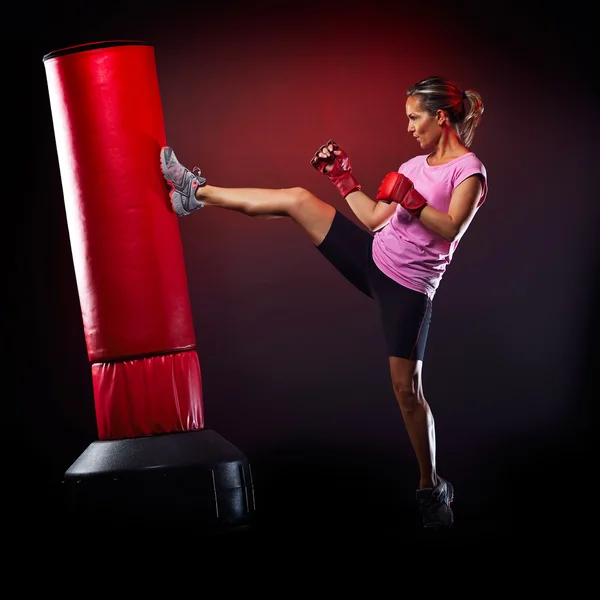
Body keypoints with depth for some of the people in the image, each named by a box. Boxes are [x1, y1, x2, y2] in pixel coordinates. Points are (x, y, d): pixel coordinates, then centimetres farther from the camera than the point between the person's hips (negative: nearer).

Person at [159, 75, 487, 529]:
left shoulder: (468, 169, -9)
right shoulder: (418, 164, 13)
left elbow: (451, 228, -23)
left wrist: (408, 198, -23)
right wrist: (343, 178, 15)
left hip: (408, 286, -7)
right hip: (372, 256, 7)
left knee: (407, 388, -6)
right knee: (298, 198, -3)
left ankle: (431, 488, 9)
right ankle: (196, 192, 6)